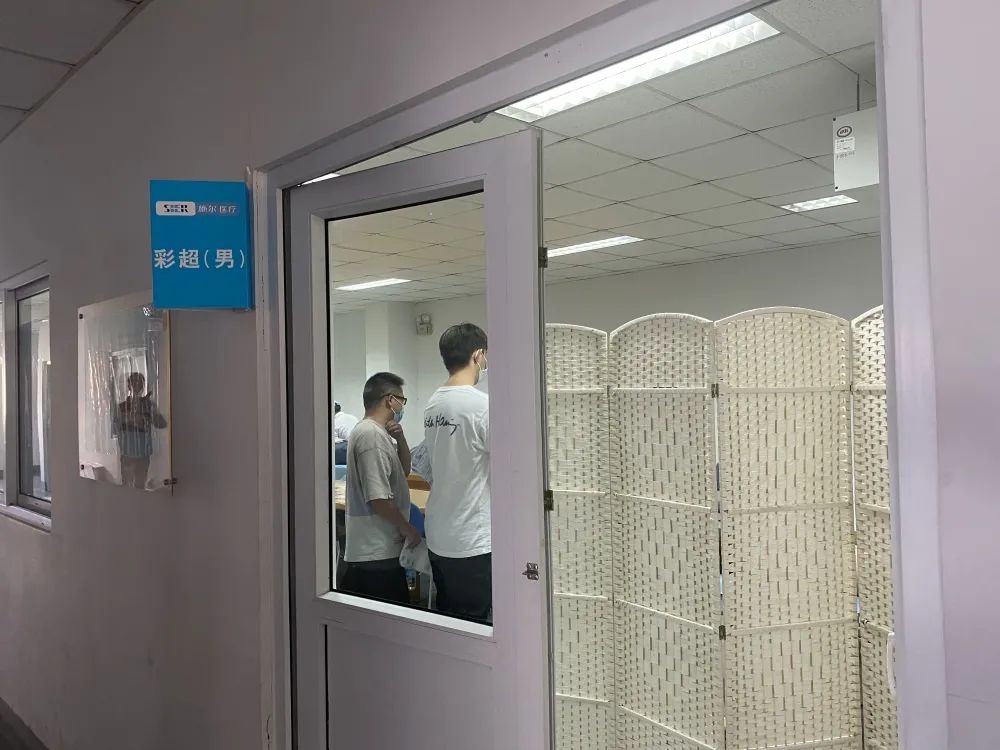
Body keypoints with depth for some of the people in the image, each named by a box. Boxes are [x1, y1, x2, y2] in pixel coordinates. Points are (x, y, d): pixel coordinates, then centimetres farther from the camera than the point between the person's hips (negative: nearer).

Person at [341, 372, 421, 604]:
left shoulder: (374, 431, 13)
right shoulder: (372, 436, -20)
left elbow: (404, 470, 20)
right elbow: (378, 499, -25)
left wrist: (400, 438, 4)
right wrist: (408, 529, -11)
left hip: (377, 549, 10)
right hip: (376, 553, -10)